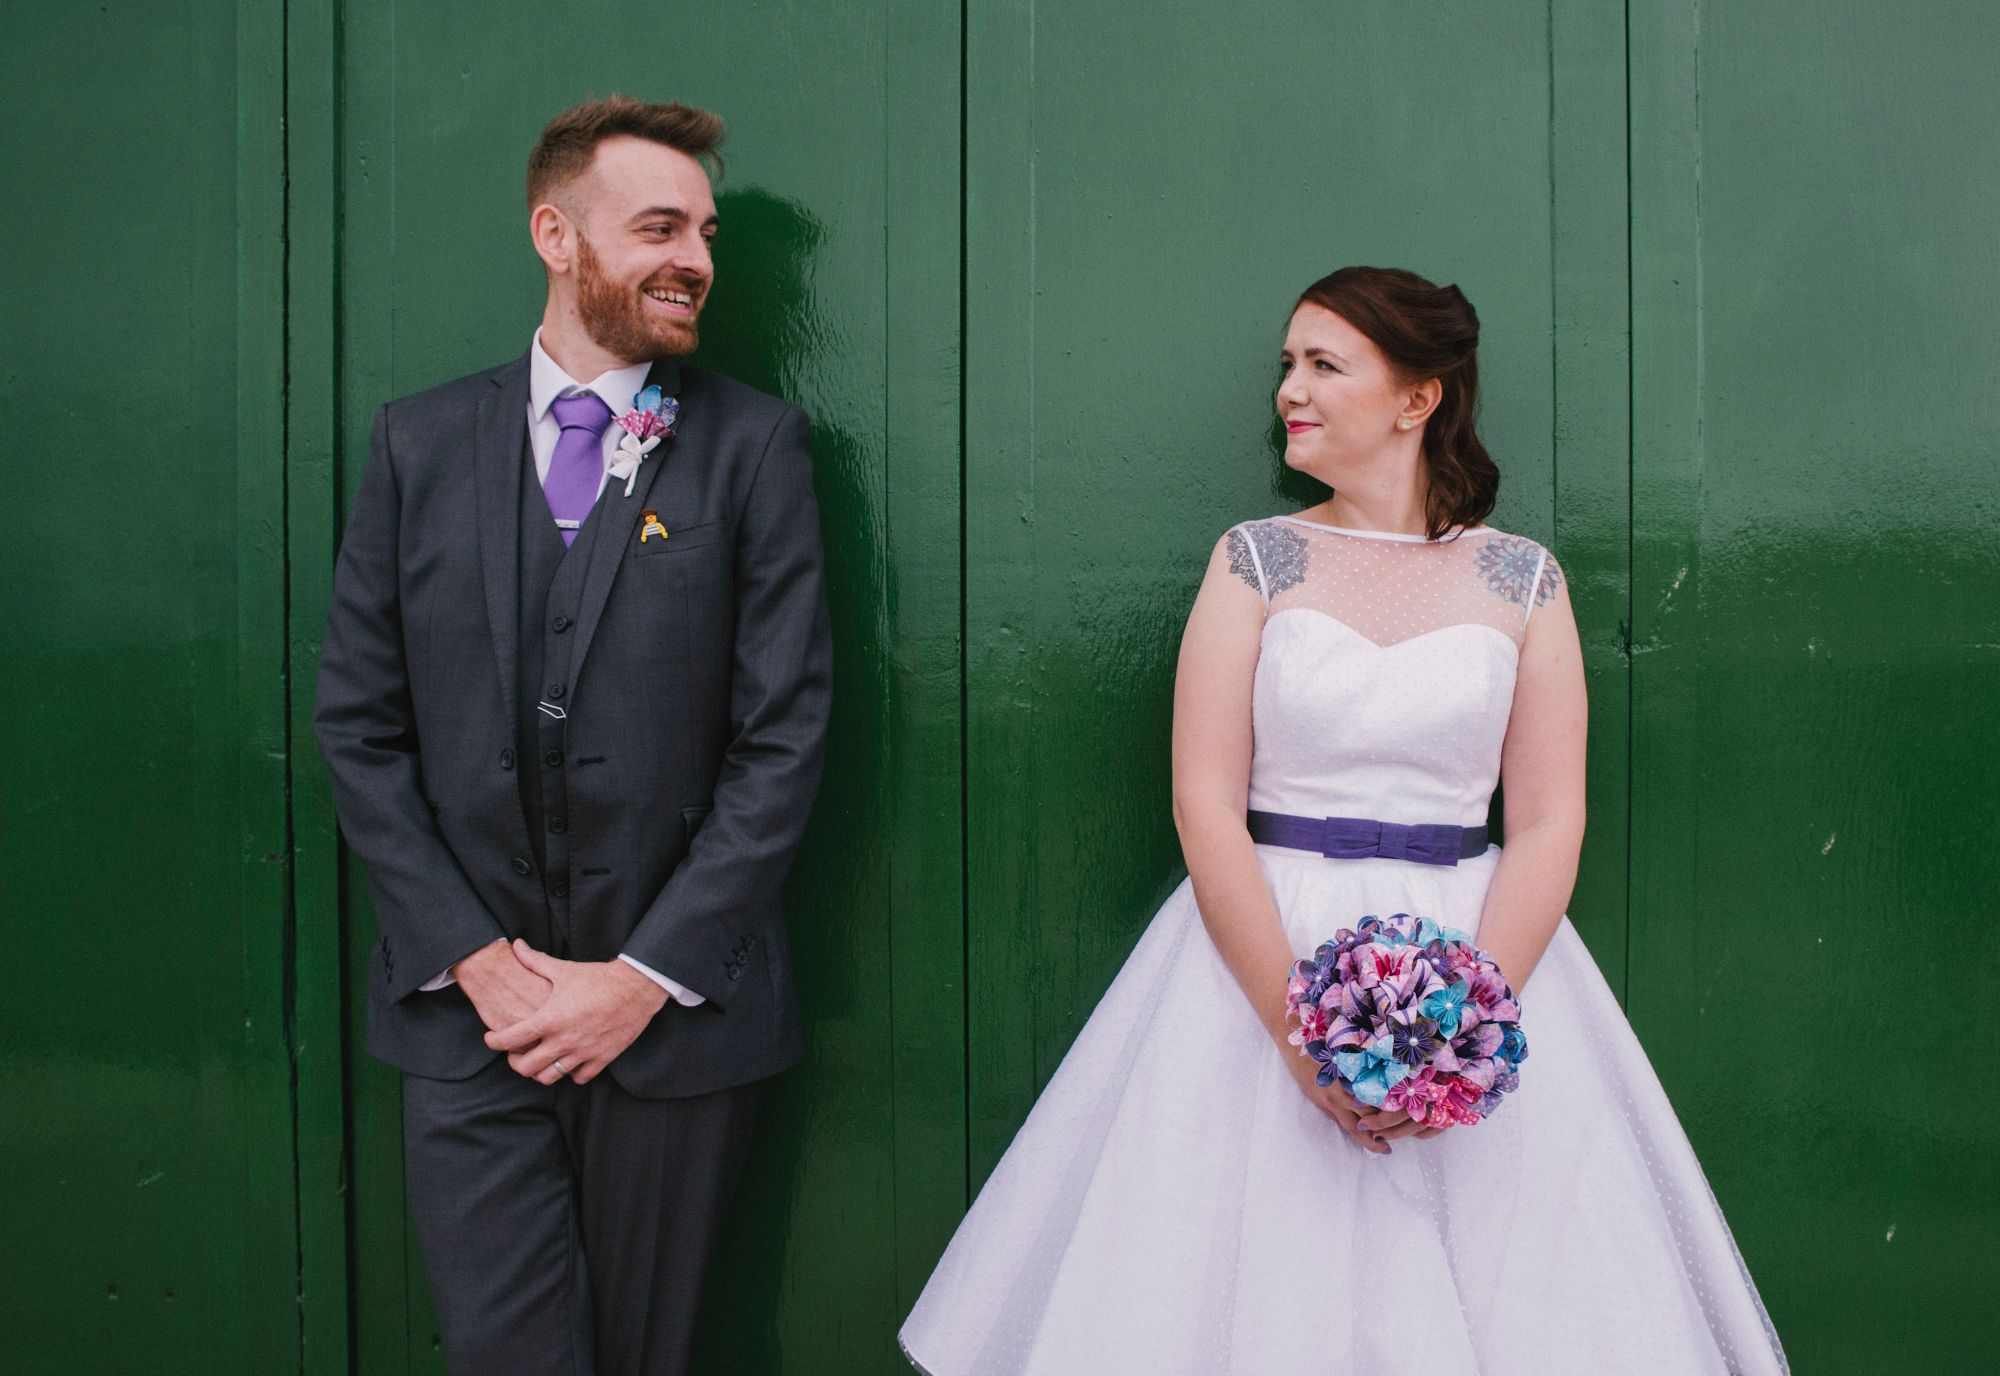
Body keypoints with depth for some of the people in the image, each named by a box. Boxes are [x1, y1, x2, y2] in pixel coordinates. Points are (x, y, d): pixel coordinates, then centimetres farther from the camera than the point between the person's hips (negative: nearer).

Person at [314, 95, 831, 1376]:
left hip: (675, 1010, -1)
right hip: (469, 1014, 1)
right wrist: (473, 957, -5)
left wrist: (646, 976, -9)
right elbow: (359, 725, 4)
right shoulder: (422, 442, 4)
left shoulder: (755, 443, -1)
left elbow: (783, 734, -5)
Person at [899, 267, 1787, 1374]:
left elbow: (1549, 824, -1)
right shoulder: (1255, 561, 2)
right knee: (1262, 1283, 2)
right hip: (1260, 949, 0)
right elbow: (1206, 806, -5)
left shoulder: (1522, 579, 3)